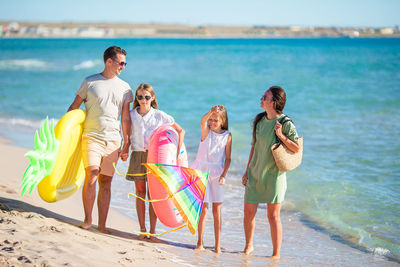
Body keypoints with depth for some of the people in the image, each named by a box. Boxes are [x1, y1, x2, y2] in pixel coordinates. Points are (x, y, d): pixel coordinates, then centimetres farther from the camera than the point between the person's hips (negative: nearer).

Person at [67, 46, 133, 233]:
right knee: (91, 177, -16)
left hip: (113, 140, 3)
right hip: (91, 137, -3)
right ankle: (87, 219, -1)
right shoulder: (89, 82, 4)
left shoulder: (124, 88, 12)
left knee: (106, 183, 3)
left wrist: (126, 144, 8)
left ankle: (102, 225, 7)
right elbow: (74, 107, 9)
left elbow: (125, 118, 12)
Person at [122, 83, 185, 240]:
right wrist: (125, 150, 0)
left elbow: (180, 131, 5)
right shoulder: (131, 115, 4)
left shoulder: (160, 116, -2)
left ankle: (152, 231, 3)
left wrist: (178, 151, -2)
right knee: (140, 193, 4)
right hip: (137, 156, 2)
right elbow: (128, 136, 16)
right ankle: (142, 230, 11)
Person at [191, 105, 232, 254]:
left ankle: (217, 245, 10)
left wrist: (223, 175, -10)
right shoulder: (206, 130, -1)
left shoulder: (227, 136, 2)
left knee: (217, 210, 3)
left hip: (217, 175, 1)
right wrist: (211, 112, -45)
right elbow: (202, 121, -25)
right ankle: (200, 242, 11)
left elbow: (228, 158, 2)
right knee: (203, 208, -2)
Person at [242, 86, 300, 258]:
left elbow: (297, 148, -12)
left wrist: (281, 135, -22)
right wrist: (247, 171, 15)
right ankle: (248, 246, 29)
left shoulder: (285, 123, -11)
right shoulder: (259, 120, 5)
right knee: (248, 212, 7)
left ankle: (277, 254, 9)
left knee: (273, 215, -2)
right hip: (255, 174, 5)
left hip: (274, 175, -5)